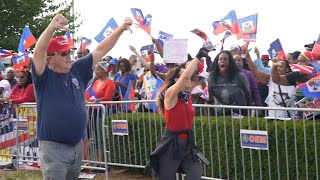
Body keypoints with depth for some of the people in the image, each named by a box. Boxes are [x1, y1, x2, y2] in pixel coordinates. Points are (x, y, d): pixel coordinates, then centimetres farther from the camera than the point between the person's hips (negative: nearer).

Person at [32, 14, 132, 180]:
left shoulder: (77, 70, 6)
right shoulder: (44, 75, -9)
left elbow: (100, 51, 7)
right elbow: (38, 52, -26)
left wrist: (120, 29, 0)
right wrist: (52, 27, -42)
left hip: (77, 146, 7)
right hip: (53, 147, -6)